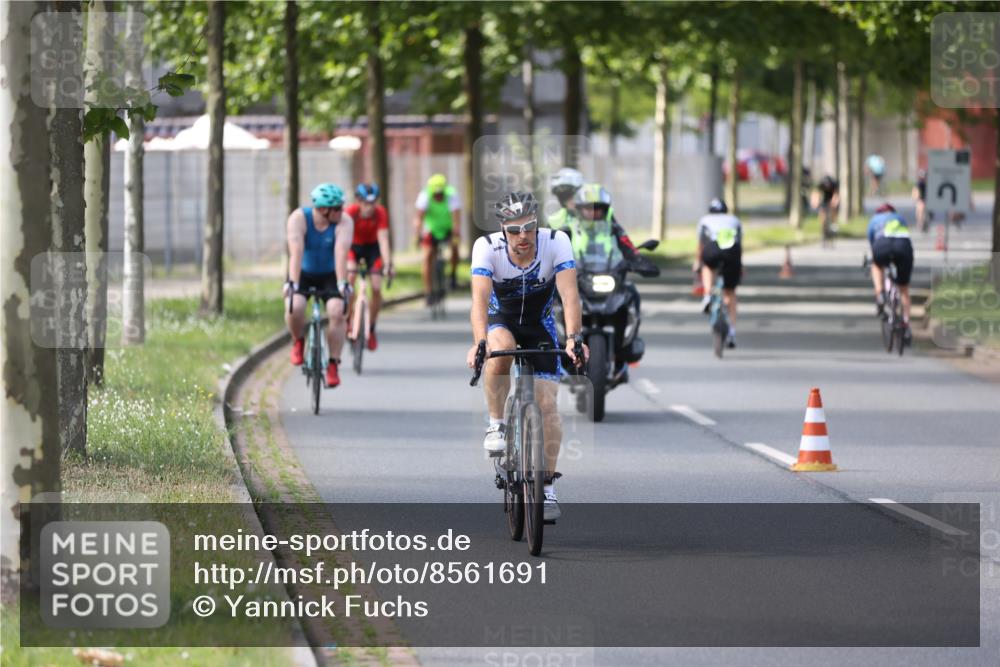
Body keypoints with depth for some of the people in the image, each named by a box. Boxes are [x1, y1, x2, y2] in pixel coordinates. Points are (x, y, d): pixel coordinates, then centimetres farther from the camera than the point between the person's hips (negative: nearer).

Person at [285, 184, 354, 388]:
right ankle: (298, 341, 3)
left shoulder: (344, 222, -21)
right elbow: (296, 252, -34)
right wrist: (293, 283, -45)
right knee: (294, 307, -29)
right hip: (303, 274, -1)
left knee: (337, 312, -24)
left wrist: (342, 283, -45)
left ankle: (333, 365, -13)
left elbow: (341, 253, -34)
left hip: (330, 275, 1)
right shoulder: (299, 218, -23)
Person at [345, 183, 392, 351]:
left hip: (372, 247, 1)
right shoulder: (350, 212, -30)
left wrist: (387, 263, -44)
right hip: (353, 246, -1)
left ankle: (371, 330, 8)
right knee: (349, 278, -27)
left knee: (376, 288, -10)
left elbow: (383, 239, -33)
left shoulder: (380, 213, -27)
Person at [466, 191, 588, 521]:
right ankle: (496, 424, -18)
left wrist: (573, 338, -47)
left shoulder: (556, 243, -25)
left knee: (547, 403, -10)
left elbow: (569, 294, -33)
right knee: (500, 348, -37)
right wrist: (479, 342, -51)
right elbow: (480, 298, -35)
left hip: (539, 326, 1)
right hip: (501, 320, -1)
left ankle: (547, 485, 2)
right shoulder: (487, 247, -26)